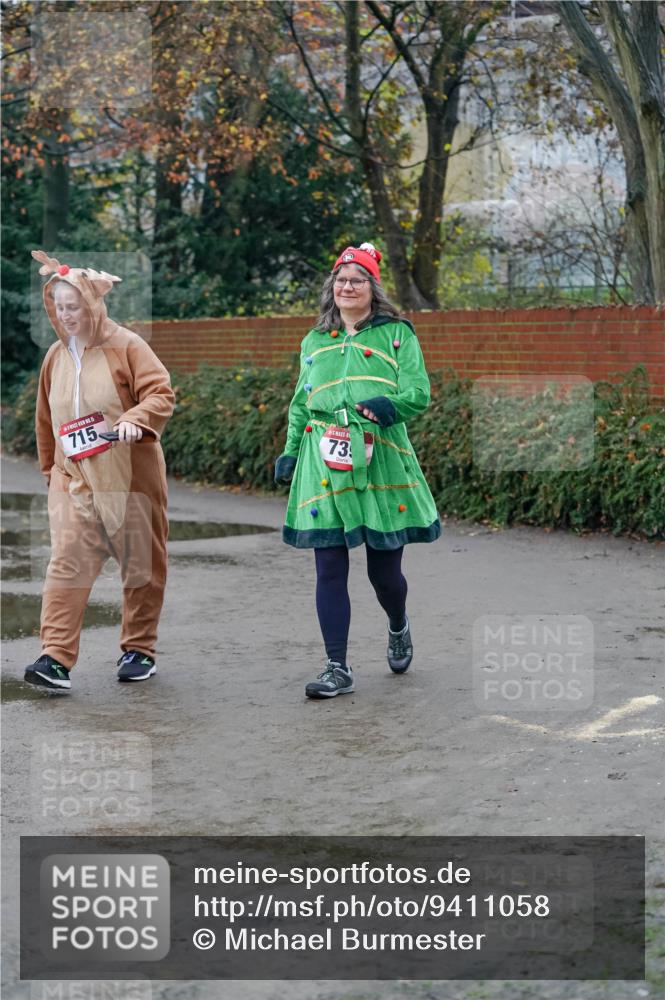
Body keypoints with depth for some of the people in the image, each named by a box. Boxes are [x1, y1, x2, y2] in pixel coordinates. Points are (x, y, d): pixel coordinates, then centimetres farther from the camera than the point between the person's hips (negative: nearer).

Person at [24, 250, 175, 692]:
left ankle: (140, 650, 22)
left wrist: (136, 419, -31)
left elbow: (162, 393, -13)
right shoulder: (56, 356, 9)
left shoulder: (127, 346, -6)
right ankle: (56, 657, -14)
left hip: (131, 477, -3)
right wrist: (50, 467, 21)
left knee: (141, 565, 7)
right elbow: (46, 418, 18)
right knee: (67, 562, -10)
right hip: (73, 480, 3)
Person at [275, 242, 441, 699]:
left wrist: (389, 404, -23)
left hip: (381, 462, -3)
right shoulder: (315, 341, 17)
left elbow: (419, 392, -4)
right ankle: (338, 669, 5)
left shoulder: (397, 334, 5)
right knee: (330, 570, -2)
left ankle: (399, 627, 38)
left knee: (384, 570, 4)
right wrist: (290, 452, 15)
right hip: (325, 466, 3)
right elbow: (301, 404, 24)